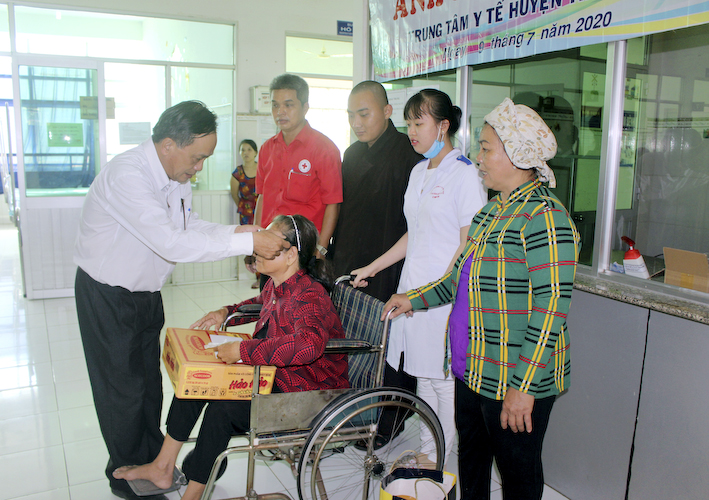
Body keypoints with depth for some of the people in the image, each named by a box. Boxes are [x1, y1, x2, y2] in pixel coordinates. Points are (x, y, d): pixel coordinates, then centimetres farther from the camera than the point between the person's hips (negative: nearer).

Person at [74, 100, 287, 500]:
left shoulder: (175, 174, -3)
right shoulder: (126, 176, -32)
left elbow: (191, 225, 4)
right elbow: (172, 242, -39)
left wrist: (240, 231, -14)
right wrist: (248, 242, -40)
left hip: (145, 291, 8)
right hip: (107, 297, -8)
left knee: (149, 381, 18)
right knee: (124, 388, 6)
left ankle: (154, 462, 37)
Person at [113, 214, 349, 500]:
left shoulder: (308, 297, -29)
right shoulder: (276, 285, 1)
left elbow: (308, 344, -51)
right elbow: (260, 304, 28)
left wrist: (242, 350, -43)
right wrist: (226, 312, 10)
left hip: (307, 393, -10)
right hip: (273, 372, 10)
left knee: (222, 410, -21)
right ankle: (162, 468, 19)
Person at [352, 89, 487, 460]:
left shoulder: (465, 174, -11)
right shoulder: (419, 171, 14)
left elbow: (470, 245, -14)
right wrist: (372, 268, 18)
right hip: (414, 289, 8)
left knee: (443, 379, 3)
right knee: (422, 375, 15)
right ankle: (425, 453, 29)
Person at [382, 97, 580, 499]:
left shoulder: (544, 217, -20)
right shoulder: (492, 211, 10)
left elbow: (551, 310, -24)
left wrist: (524, 387, -25)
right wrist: (415, 299, 18)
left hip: (516, 381, -8)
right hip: (473, 371, 9)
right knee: (471, 462, 23)